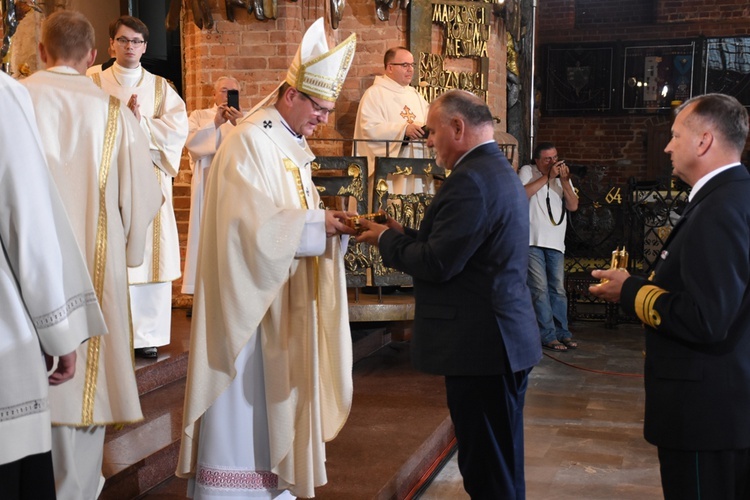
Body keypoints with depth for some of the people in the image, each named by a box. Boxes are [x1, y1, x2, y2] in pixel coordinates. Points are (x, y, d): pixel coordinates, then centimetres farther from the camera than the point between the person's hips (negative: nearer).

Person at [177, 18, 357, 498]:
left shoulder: (295, 145, 13)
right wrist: (316, 223, -18)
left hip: (285, 297, 9)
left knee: (277, 390, 12)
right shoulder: (250, 141, -15)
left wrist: (328, 221, -2)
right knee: (246, 393, -2)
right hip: (249, 296, -9)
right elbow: (252, 220, -23)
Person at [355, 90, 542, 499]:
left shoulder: (470, 179, -18)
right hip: (503, 340, 11)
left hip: (480, 345, -11)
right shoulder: (498, 170, 15)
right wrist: (405, 234, 9)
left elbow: (437, 264, -21)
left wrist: (387, 239, -6)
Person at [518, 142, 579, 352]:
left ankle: (562, 332, 17)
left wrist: (564, 181, -8)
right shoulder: (527, 171, 2)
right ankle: (548, 335, -2)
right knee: (540, 289, -6)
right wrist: (547, 177, -14)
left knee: (558, 289, 9)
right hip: (532, 241, -4)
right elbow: (521, 194, -17)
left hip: (556, 243, 4)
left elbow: (573, 206, 5)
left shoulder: (563, 176, 14)